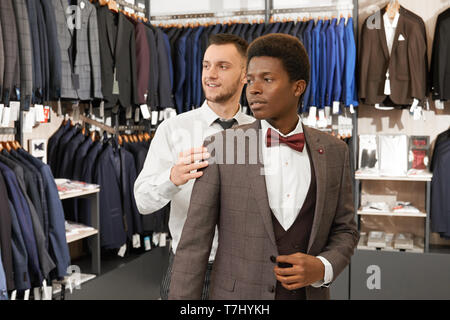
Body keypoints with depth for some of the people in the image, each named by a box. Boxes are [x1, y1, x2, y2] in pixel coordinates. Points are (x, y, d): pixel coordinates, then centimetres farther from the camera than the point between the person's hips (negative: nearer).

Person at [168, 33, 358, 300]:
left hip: (308, 292, 2)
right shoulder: (220, 148, -9)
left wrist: (322, 268, -14)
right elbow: (194, 243, -9)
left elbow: (344, 230, 5)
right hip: (238, 298, -2)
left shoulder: (334, 152, -2)